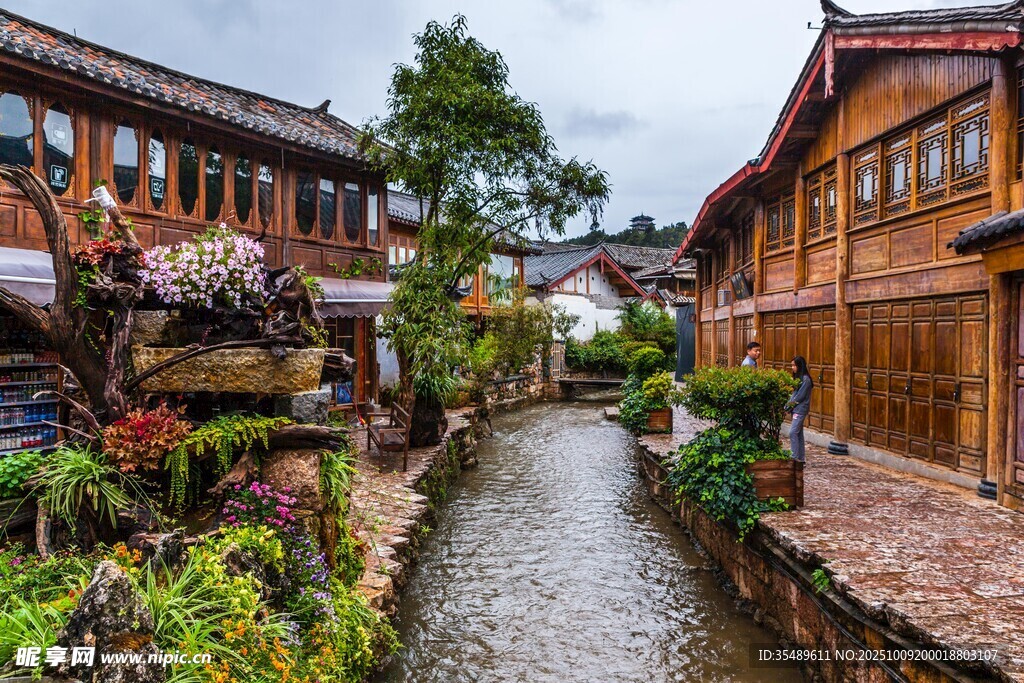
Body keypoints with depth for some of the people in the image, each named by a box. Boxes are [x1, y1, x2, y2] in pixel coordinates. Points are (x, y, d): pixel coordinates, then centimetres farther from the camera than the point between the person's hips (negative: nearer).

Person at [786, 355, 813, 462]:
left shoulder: (805, 379, -14)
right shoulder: (798, 377, 13)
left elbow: (800, 396, -16)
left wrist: (791, 404, -8)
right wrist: (789, 403, 0)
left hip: (800, 409, -9)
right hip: (797, 409, 9)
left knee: (793, 432, -13)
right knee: (799, 433, 10)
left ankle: (795, 457, -13)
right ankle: (800, 457, 15)